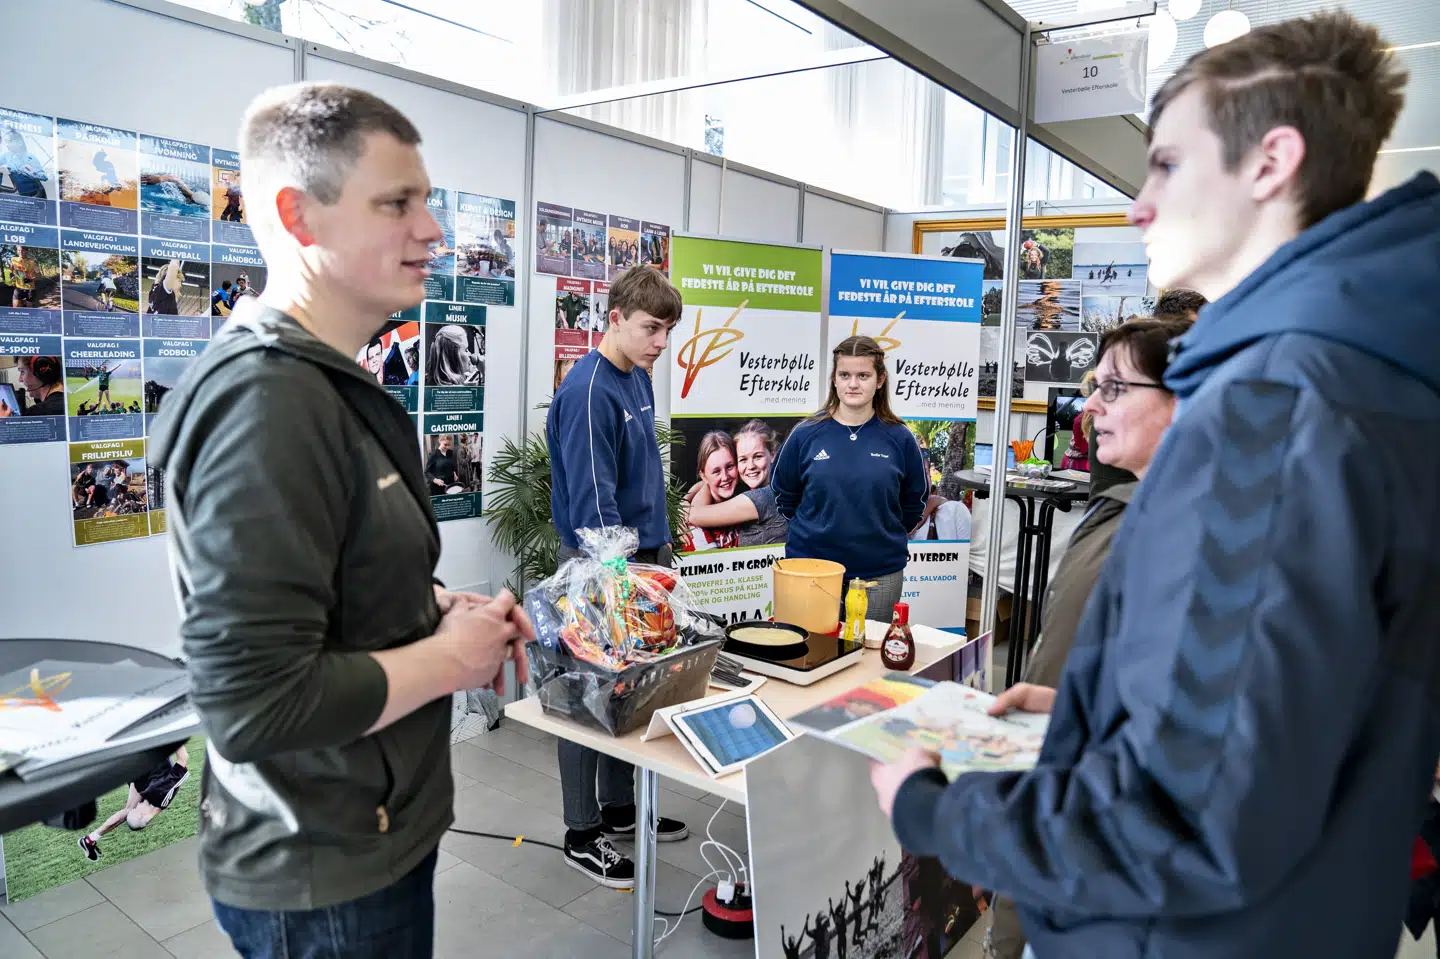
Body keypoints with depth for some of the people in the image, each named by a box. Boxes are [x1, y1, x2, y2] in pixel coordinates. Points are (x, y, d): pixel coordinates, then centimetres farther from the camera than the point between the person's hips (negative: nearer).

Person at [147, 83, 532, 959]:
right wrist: (452, 657, -18)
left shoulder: (329, 384, 6)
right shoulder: (267, 403, -27)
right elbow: (254, 704, -30)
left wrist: (442, 609, 0)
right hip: (325, 882, -9)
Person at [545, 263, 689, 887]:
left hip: (642, 553, 9)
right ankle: (582, 834, 18)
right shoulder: (589, 390, -19)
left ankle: (619, 810, 33)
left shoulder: (638, 379, 10)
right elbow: (592, 497, -23)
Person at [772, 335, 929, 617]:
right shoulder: (806, 435, -1)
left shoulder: (899, 438, -1)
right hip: (810, 569, 0)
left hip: (879, 575, 0)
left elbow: (914, 504, 11)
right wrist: (820, 531, 10)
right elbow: (785, 497, 11)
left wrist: (881, 537, 10)